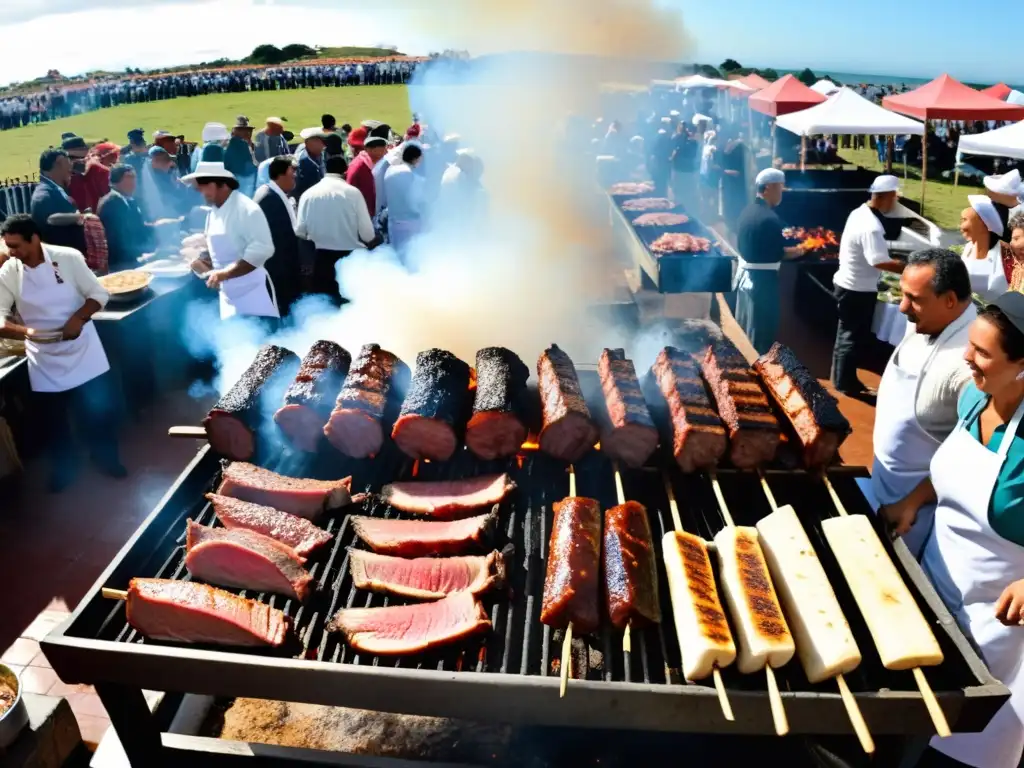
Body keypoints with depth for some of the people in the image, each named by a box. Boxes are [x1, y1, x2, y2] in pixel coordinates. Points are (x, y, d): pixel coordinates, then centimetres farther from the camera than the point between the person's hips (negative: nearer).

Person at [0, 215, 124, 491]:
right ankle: (64, 467, 33)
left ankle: (107, 458, 30)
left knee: (100, 408, 7)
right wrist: (25, 331, -29)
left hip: (82, 350, -1)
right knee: (52, 419, 11)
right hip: (44, 360, 2)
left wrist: (79, 318, -24)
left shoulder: (68, 258, -12)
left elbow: (98, 294, -7)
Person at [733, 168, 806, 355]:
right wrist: (799, 250, 1)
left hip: (745, 273, 9)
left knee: (745, 327, 20)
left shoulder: (748, 211, 5)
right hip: (762, 278, -9)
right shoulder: (769, 218, -22)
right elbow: (779, 254, -17)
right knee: (762, 331, 4)